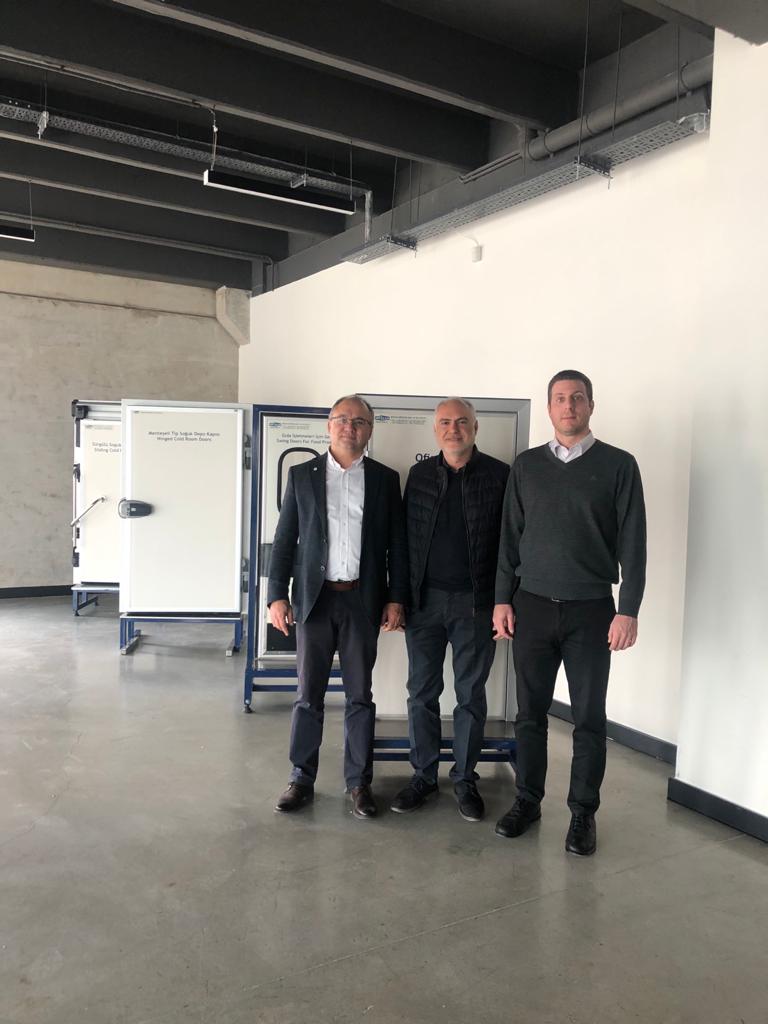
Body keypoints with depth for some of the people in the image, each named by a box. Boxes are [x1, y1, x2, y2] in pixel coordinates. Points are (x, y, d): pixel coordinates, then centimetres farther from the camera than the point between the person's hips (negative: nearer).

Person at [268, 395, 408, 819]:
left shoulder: (386, 479, 5)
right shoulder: (301, 475, 5)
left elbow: (397, 543, 5)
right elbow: (284, 540, 4)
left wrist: (396, 598, -1)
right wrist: (277, 595, -3)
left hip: (363, 599, 0)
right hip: (314, 597, 0)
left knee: (359, 695, 8)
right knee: (308, 694, 7)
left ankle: (359, 781, 20)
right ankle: (302, 779, 20)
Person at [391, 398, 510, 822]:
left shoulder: (499, 475, -1)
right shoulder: (419, 474, 7)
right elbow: (406, 536, 7)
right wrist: (400, 596, 4)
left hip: (475, 603, -2)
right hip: (424, 600, 2)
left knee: (471, 694, 8)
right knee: (422, 692, 8)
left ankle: (465, 779, 22)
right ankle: (423, 775, 23)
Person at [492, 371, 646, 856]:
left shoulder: (618, 465, -1)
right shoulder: (527, 464, 7)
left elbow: (632, 542, -3)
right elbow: (510, 536, 8)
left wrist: (629, 611, -9)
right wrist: (503, 599, 3)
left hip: (591, 610, -2)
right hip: (532, 605, 2)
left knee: (589, 717, 5)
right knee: (531, 711, 9)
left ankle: (583, 812, 20)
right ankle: (527, 801, 24)